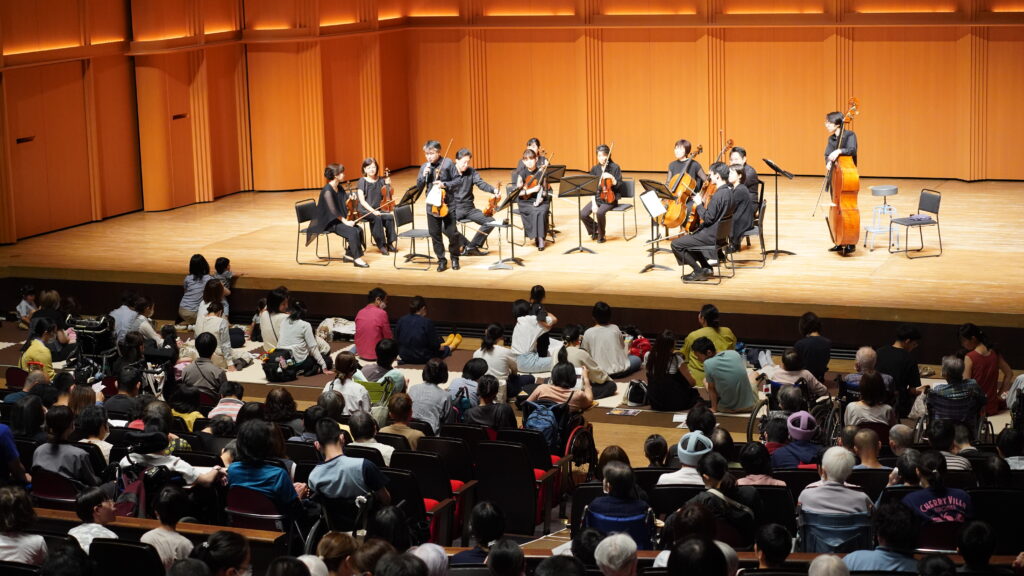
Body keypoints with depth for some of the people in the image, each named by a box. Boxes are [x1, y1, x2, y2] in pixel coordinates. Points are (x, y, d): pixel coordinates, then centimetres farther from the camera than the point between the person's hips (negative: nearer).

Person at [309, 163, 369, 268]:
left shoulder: (339, 188, 6)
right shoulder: (327, 190, -20)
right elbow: (332, 210, -24)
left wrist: (351, 195, -2)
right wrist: (345, 221, -24)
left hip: (338, 220, 8)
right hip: (328, 223, -8)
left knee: (359, 229, -12)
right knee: (352, 231, -25)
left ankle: (349, 253, 4)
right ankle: (357, 259, -16)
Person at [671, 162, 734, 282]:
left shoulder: (719, 195, -25)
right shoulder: (729, 191, 5)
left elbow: (708, 219, -24)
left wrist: (699, 204, -11)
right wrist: (702, 203, 6)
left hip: (711, 236, -10)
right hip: (720, 233, 10)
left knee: (676, 244, -4)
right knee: (688, 237, 32)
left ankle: (699, 272, 2)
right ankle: (706, 268, 23)